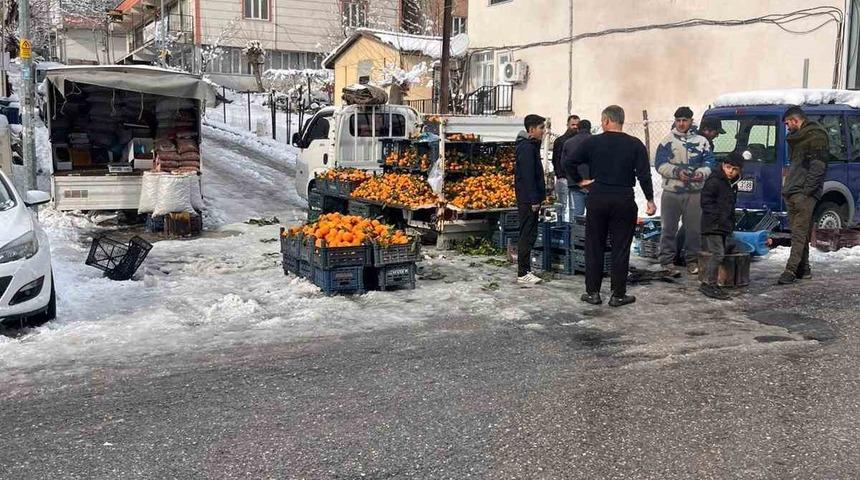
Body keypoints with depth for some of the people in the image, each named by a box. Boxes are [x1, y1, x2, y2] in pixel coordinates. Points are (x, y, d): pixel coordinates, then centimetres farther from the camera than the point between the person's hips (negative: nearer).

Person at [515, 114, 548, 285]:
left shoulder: (530, 145, 16)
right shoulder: (527, 147, -15)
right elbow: (527, 176, -21)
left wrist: (537, 197, 17)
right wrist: (534, 200, -21)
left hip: (528, 199, 10)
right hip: (528, 199, -10)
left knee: (528, 235, 14)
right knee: (527, 236, -6)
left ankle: (525, 270, 20)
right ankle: (523, 273, -2)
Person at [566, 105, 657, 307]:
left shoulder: (592, 142, -1)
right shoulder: (635, 144, -1)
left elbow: (569, 163, -2)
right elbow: (644, 174, -6)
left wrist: (579, 181, 11)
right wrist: (650, 200, 0)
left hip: (597, 199, 1)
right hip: (624, 200, 0)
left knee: (594, 247, 9)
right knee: (621, 249, 5)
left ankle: (593, 292, 13)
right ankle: (618, 295, 9)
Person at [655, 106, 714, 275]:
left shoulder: (701, 141, 9)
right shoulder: (667, 140, 4)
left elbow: (709, 163, 6)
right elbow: (660, 164, -2)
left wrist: (701, 173, -15)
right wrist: (676, 172, -17)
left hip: (694, 192, 1)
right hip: (671, 191, -1)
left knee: (694, 228, 4)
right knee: (669, 228, 4)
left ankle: (692, 261, 16)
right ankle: (667, 260, 13)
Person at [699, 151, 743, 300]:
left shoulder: (733, 184, 15)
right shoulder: (714, 181, -12)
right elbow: (706, 202, -15)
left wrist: (731, 223, 14)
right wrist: (717, 217, -18)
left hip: (723, 226, 9)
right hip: (712, 226, -9)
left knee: (718, 254, 12)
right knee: (718, 253, -14)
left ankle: (710, 283, 20)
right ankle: (709, 284, -10)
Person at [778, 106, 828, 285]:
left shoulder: (816, 135, -4)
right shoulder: (796, 137, 23)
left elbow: (818, 166, -13)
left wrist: (807, 191, -19)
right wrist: (787, 189, 16)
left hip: (804, 193, -9)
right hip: (793, 192, 9)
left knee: (799, 232, -11)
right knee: (799, 232, 9)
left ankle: (791, 270, -16)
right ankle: (803, 268, 15)